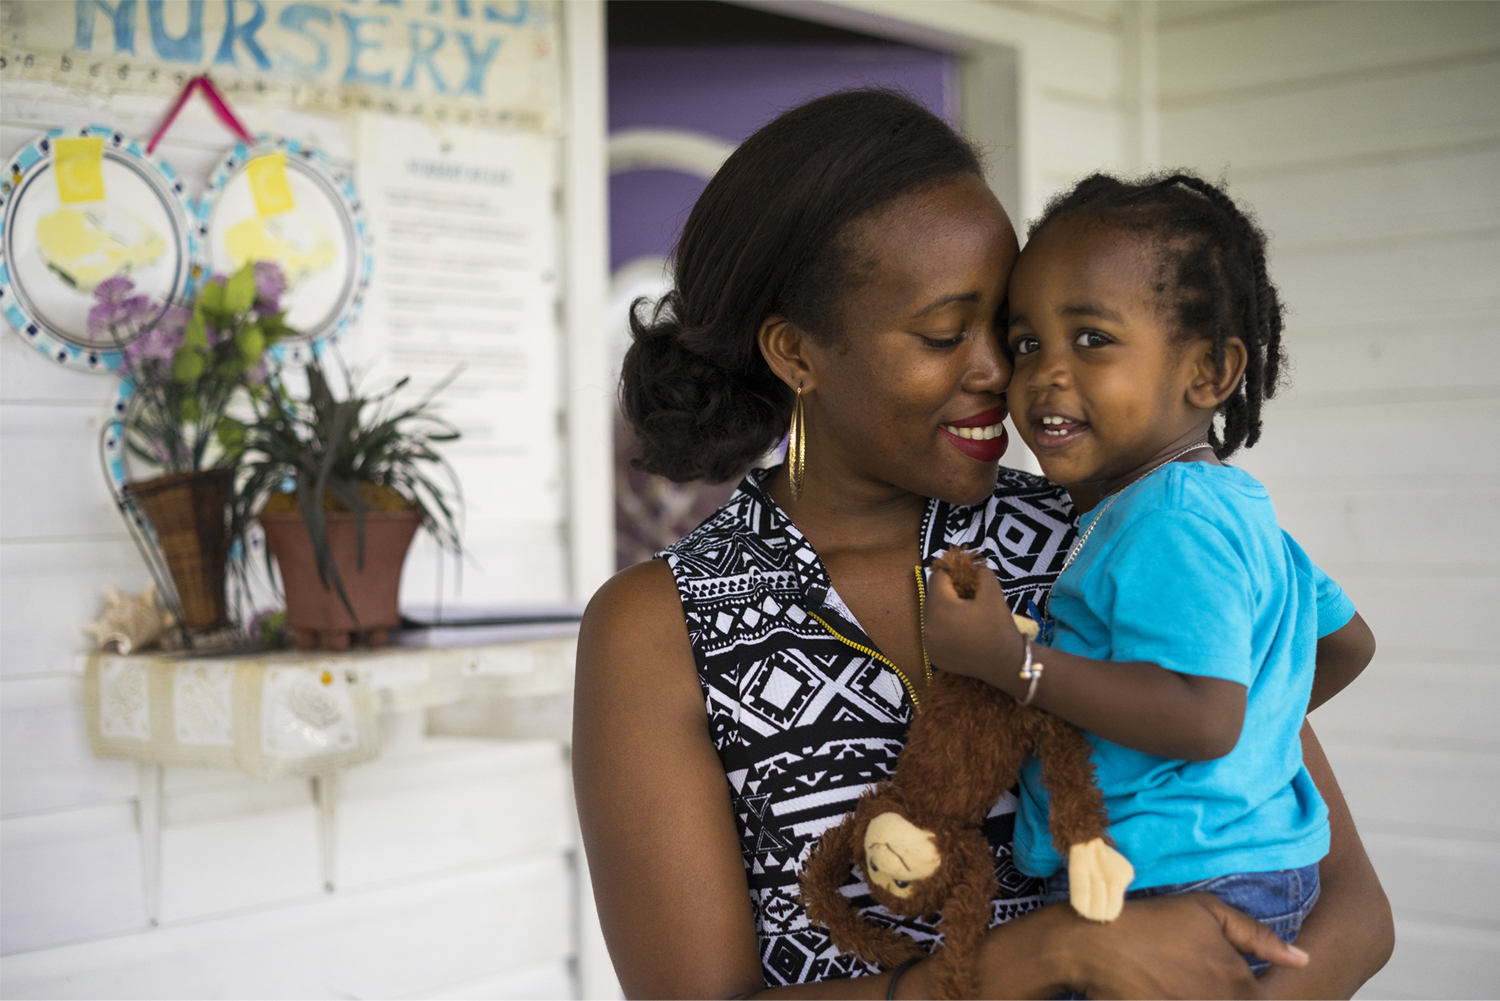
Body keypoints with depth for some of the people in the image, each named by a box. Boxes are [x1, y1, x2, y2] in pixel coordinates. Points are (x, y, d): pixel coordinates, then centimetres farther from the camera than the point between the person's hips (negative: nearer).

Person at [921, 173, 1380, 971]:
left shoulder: (1169, 522, -19)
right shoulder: (1237, 504, 15)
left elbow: (1205, 720, -29)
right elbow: (1349, 642, 25)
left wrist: (1013, 663, -28)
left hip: (1175, 895, -11)